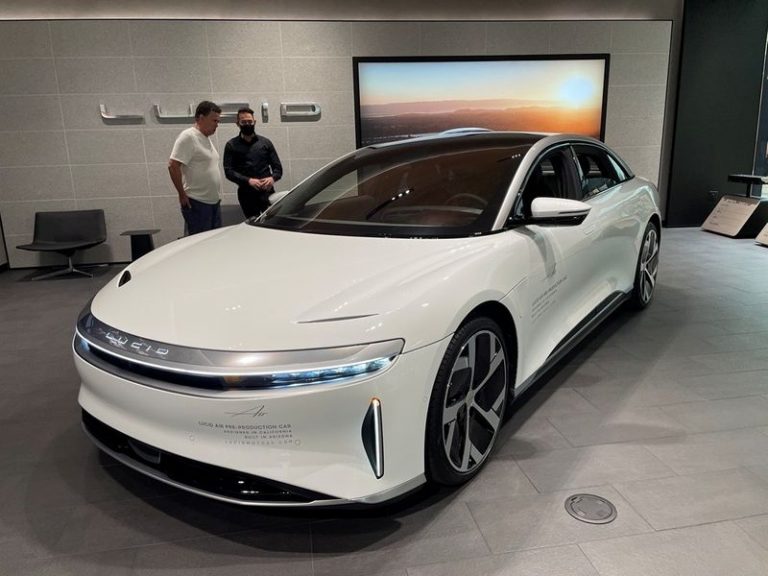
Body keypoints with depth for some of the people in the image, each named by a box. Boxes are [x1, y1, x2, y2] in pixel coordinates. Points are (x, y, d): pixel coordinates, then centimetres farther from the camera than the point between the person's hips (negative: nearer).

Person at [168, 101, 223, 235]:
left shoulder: (206, 139, 16)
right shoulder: (188, 137, -12)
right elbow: (173, 166, -19)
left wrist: (216, 196, 17)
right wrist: (182, 194, -16)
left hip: (214, 202, 9)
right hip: (197, 204, -9)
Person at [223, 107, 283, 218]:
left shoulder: (265, 142, 13)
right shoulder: (232, 145, 8)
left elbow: (278, 167, 10)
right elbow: (228, 171, -2)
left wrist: (272, 178, -15)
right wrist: (248, 181, -19)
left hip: (267, 192, 0)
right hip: (246, 194, 0)